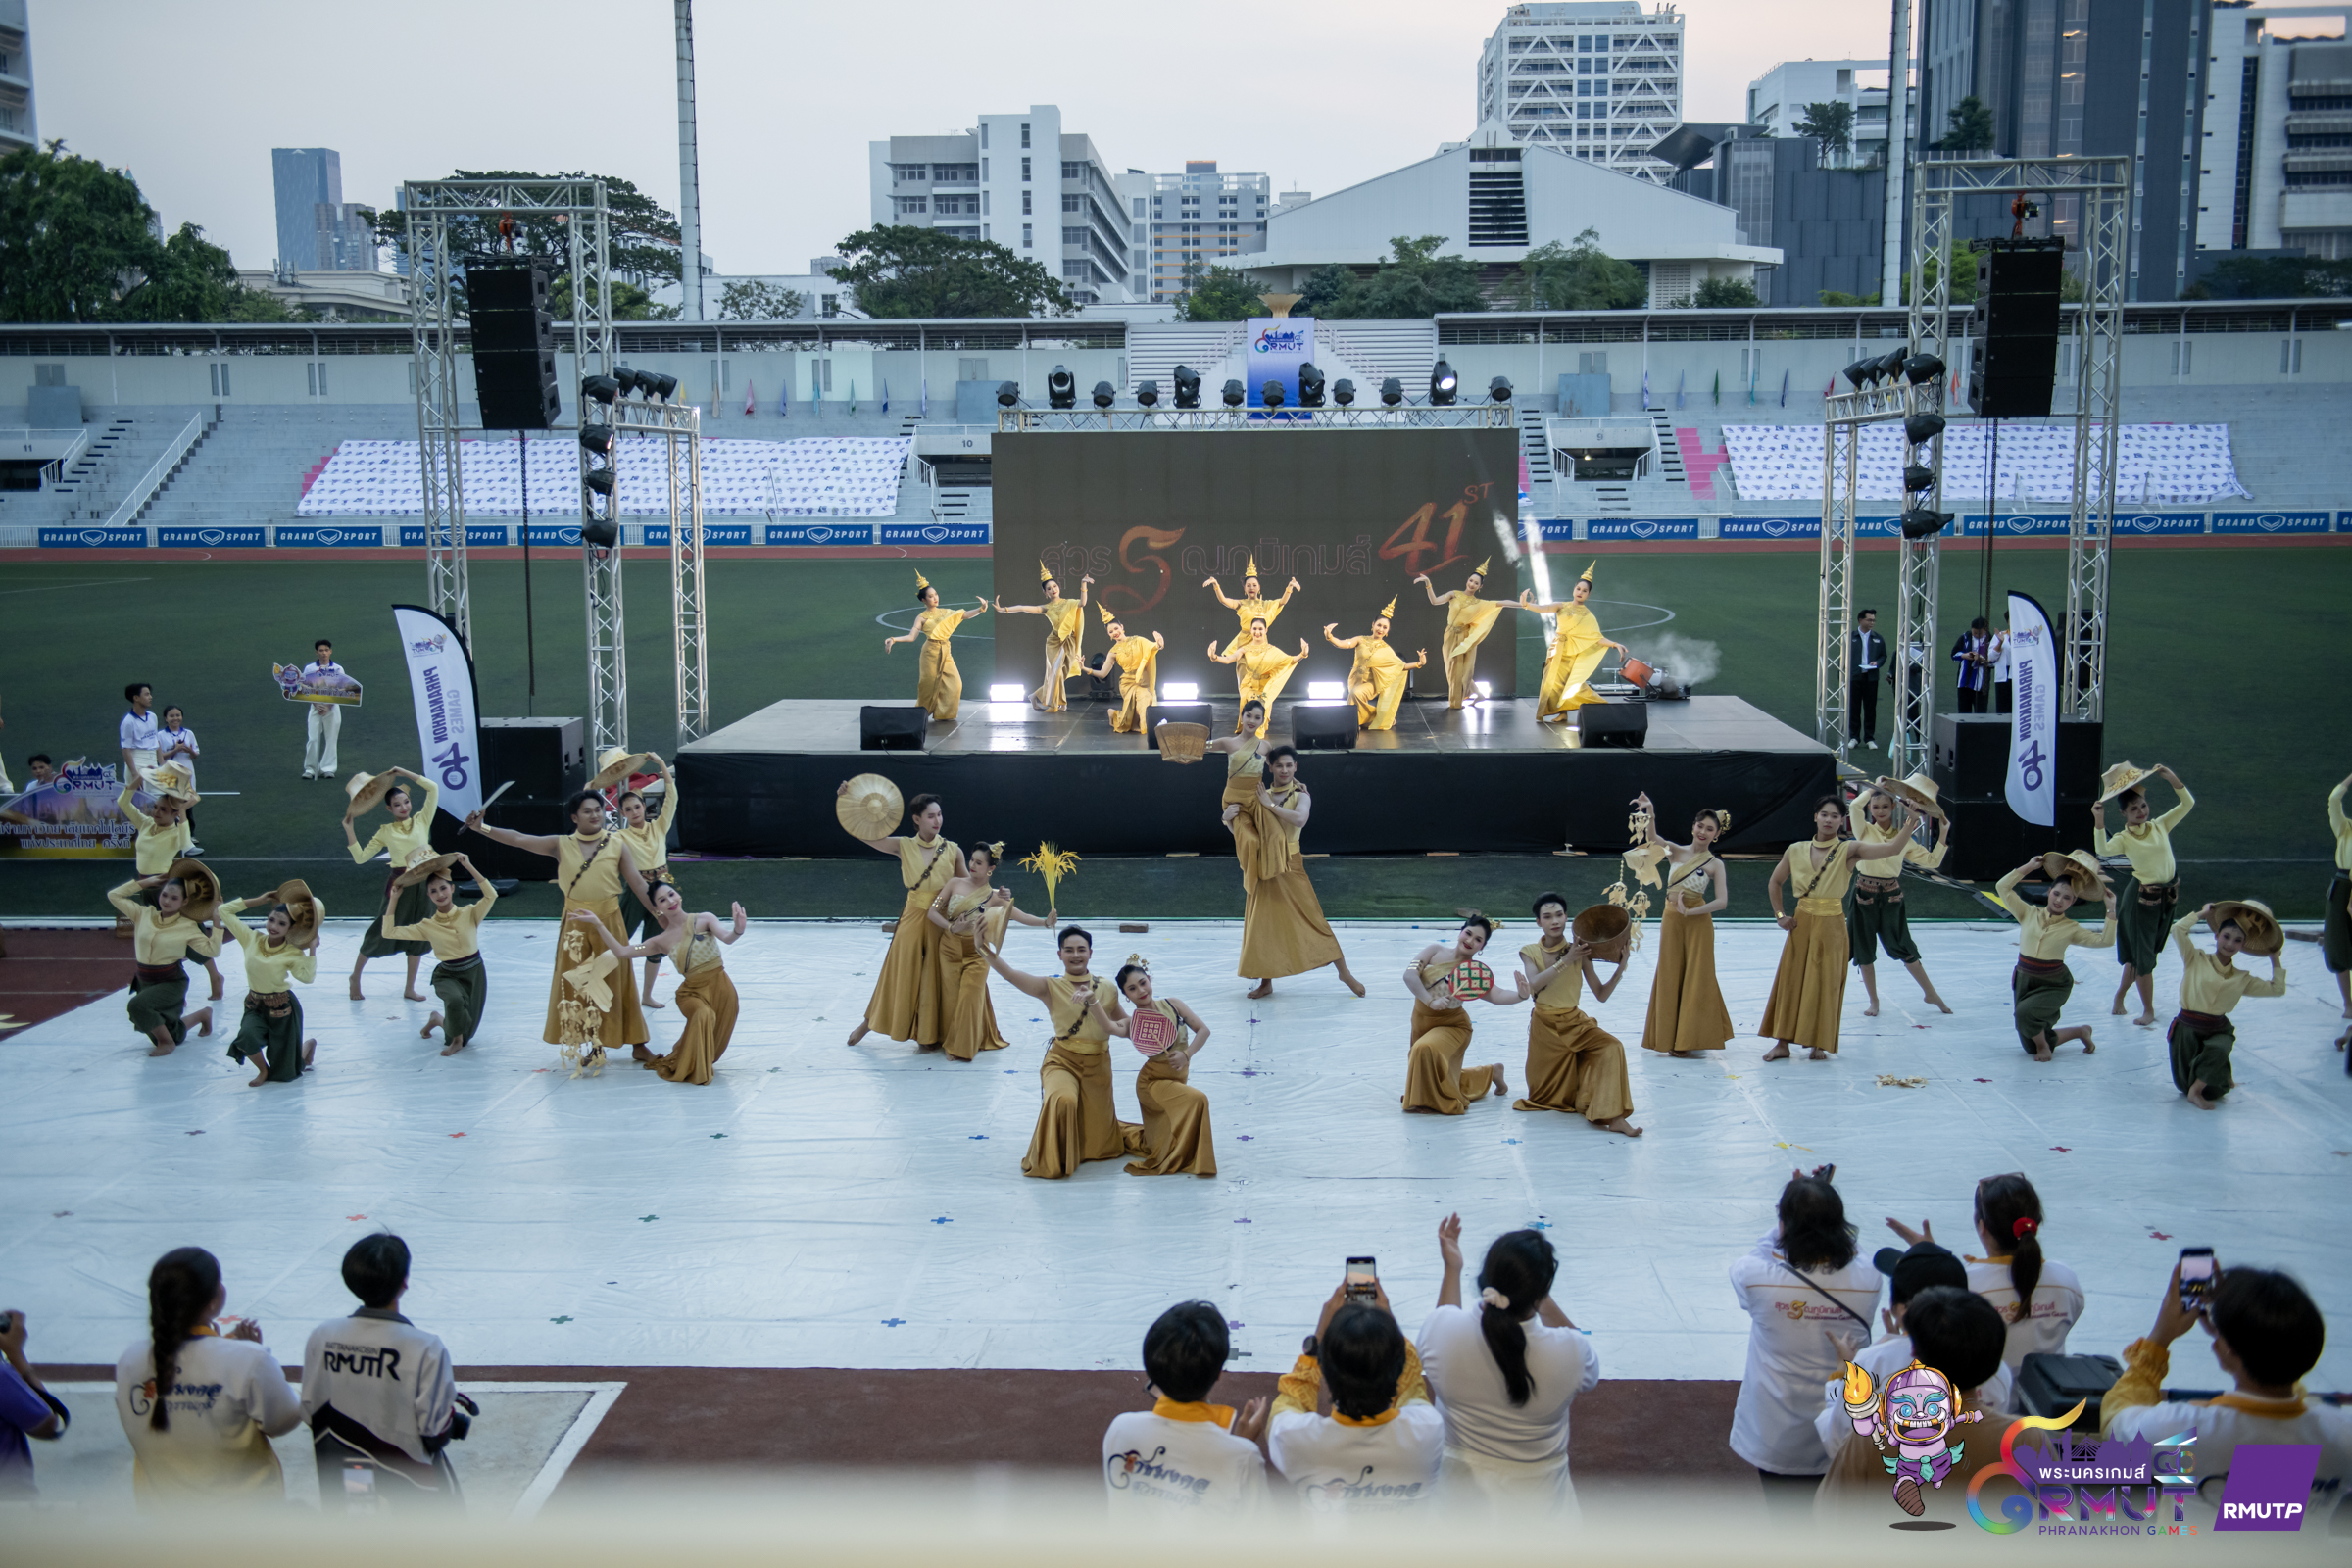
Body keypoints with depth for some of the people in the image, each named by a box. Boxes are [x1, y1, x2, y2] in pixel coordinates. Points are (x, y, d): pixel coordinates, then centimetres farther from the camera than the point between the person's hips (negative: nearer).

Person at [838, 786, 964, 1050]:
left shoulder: (952, 850, -5)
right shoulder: (903, 847, -6)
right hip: (912, 919, 0)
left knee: (934, 977, 5)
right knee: (901, 973, 9)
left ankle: (927, 1035, 20)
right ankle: (869, 1022, 29)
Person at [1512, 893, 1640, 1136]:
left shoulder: (1579, 952, -7)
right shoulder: (1530, 952, -8)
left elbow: (1601, 995, -7)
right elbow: (1534, 984, -27)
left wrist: (1620, 968, -21)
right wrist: (1565, 961, -30)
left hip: (1575, 1023, 0)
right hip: (1545, 1027, 0)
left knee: (1612, 1047, -29)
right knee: (1545, 1096, 7)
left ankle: (1613, 1116, -30)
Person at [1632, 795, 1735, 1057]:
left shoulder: (1715, 864, -3)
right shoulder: (1676, 852, 2)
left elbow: (1721, 901, -12)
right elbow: (1652, 839, -17)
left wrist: (1689, 911, -19)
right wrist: (1650, 813, -34)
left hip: (1698, 922, -3)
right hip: (1671, 920, 3)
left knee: (1696, 979, 2)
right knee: (1670, 977, 7)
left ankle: (1691, 1038, 10)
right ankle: (1671, 1037, 17)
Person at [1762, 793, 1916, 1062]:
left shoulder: (1848, 850, -7)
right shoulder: (1796, 851, 1)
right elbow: (1774, 883, 15)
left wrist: (1911, 821, -33)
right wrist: (1780, 915, 7)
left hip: (1832, 926, -2)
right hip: (1802, 924, 2)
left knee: (1825, 984, 1)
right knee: (1790, 982, 3)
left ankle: (1818, 1045, 12)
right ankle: (1782, 1043, 11)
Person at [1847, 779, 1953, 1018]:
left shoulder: (1903, 839, 3)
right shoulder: (1865, 832, -3)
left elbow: (1932, 861, 4)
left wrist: (1943, 836, -3)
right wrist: (1877, 787, -12)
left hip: (1891, 898, 1)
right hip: (1864, 896, -1)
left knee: (1904, 948, 7)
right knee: (1865, 951, 7)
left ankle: (1930, 993, 25)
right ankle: (1874, 1001, 22)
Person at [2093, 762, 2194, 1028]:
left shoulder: (2160, 826, 3)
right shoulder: (2123, 838, -11)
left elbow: (2188, 804, -2)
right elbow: (2102, 849, -30)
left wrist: (2171, 779, -13)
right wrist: (2099, 821, -39)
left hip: (2167, 895, 5)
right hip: (2141, 897, -5)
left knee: (2142, 953, 16)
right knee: (2142, 955, 1)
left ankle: (2120, 994, 34)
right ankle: (2148, 1011, 12)